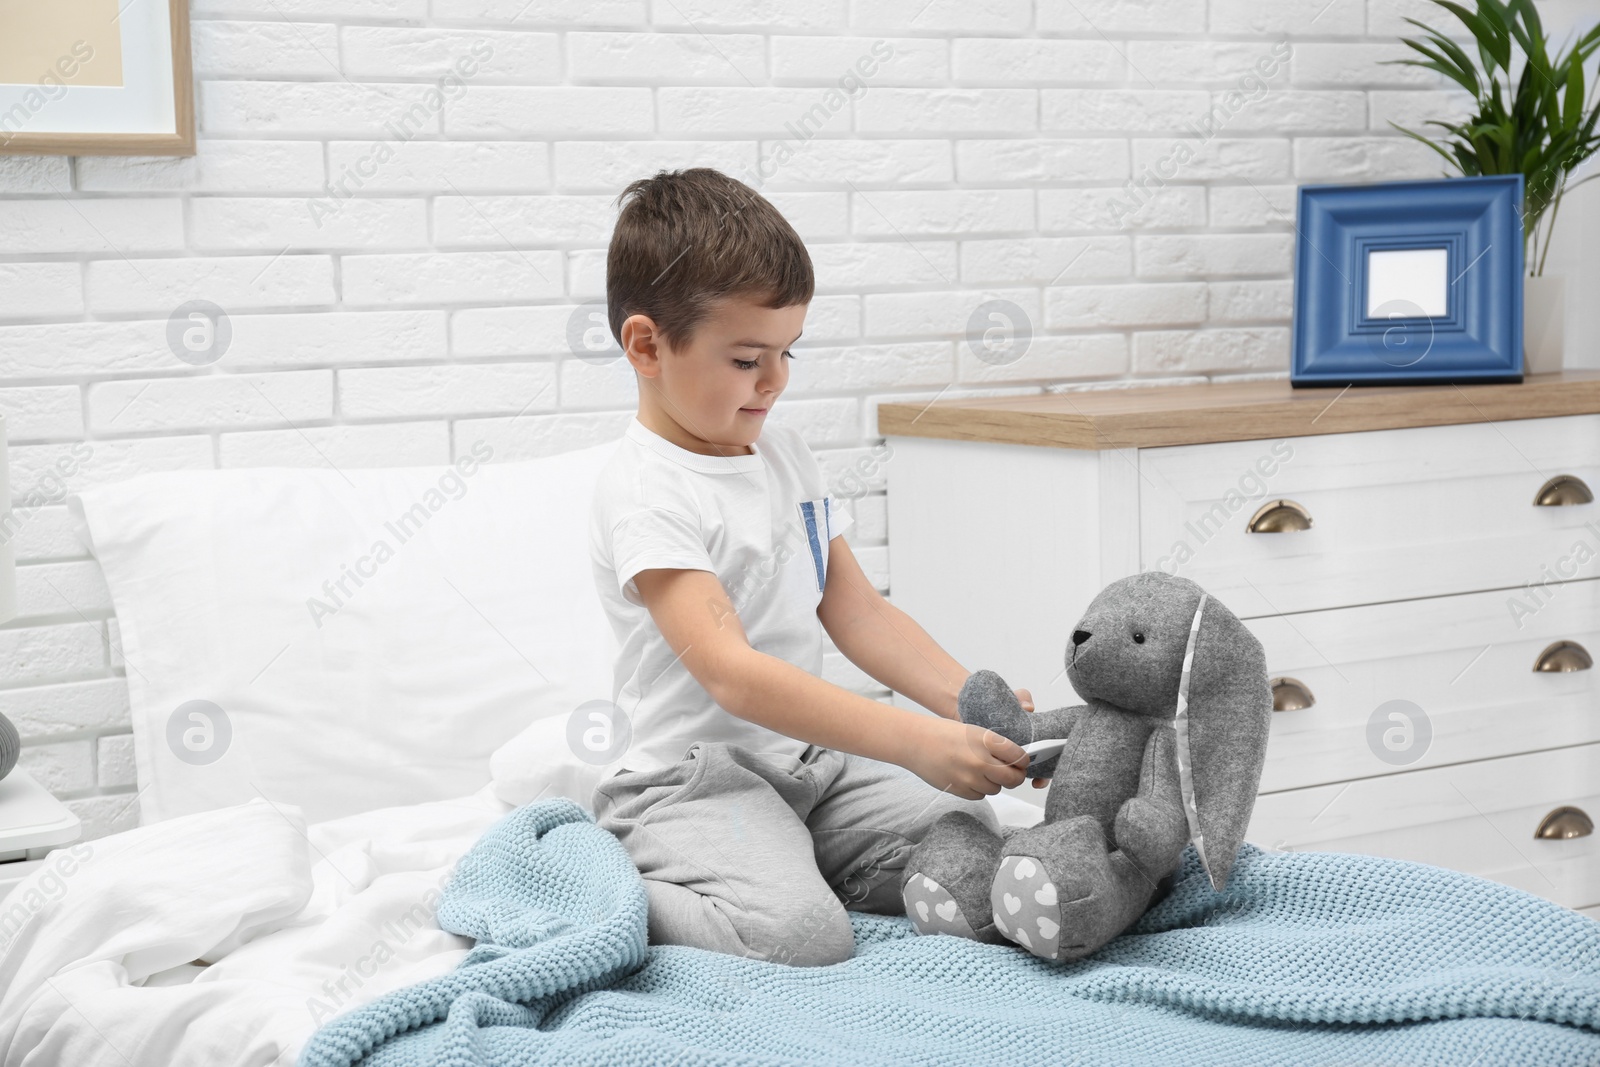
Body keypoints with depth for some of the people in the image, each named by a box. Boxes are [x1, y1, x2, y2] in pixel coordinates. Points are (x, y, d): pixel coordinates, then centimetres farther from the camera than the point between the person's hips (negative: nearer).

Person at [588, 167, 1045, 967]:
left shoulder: (785, 455, 11)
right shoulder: (644, 493, -17)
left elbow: (857, 613, 12)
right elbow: (731, 673, -28)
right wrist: (913, 741, -35)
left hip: (811, 760, 8)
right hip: (697, 774, -8)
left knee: (970, 838, -9)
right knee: (799, 931, -30)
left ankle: (776, 864, 8)